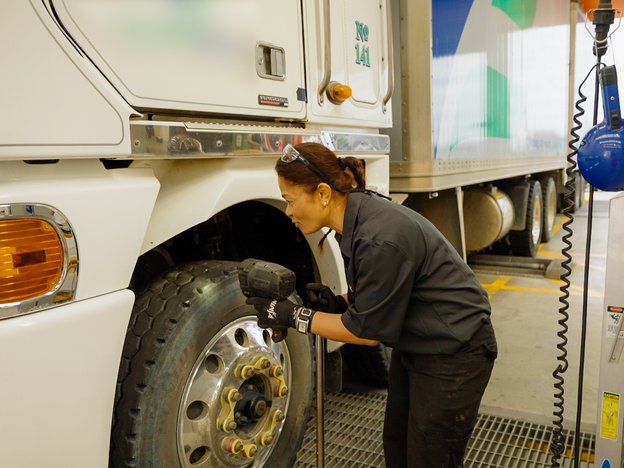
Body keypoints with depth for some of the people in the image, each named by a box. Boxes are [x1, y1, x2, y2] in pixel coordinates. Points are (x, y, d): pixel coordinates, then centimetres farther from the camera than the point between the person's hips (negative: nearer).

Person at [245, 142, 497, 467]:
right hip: (413, 346, 9)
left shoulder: (380, 239, -31)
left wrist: (294, 316, -16)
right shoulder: (357, 217, -3)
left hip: (453, 352, -8)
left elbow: (368, 331, -21)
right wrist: (338, 303, -8)